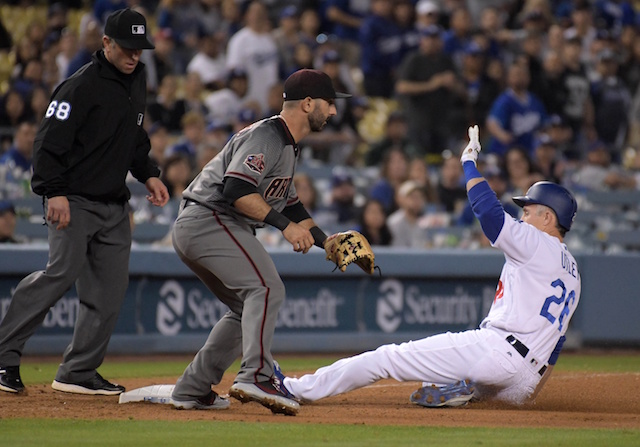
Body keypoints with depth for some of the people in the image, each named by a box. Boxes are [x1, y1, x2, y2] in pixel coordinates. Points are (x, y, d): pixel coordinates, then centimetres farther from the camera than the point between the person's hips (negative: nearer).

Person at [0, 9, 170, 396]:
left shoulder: (137, 81, 14)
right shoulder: (83, 86, -13)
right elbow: (50, 140, -16)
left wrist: (148, 174, 15)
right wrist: (54, 191, -24)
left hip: (115, 204, 8)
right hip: (75, 200, -8)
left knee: (111, 287, 2)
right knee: (64, 271, -20)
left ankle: (79, 372, 8)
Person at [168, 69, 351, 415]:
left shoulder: (288, 146, 20)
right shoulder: (265, 136, -13)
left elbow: (288, 204, 25)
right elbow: (236, 190, -26)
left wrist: (326, 241, 15)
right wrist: (284, 225, -28)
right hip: (209, 220, -11)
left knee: (247, 308, 16)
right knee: (267, 289, -21)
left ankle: (192, 390, 17)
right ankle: (256, 377, -33)